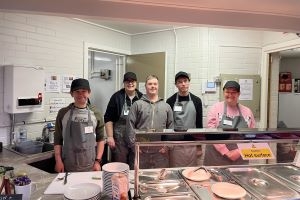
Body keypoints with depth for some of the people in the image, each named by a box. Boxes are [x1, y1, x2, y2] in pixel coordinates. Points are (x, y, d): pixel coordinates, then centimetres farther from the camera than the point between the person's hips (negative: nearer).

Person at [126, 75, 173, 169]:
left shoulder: (166, 106, 9)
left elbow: (171, 127, 9)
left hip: (160, 151, 2)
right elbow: (130, 126, -2)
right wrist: (133, 145, -6)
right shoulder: (137, 104, 1)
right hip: (141, 150, -2)